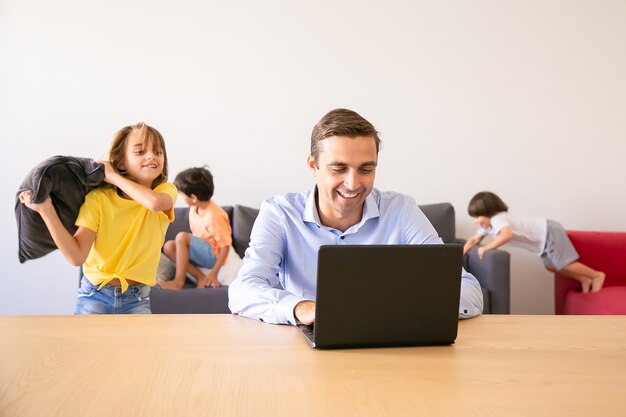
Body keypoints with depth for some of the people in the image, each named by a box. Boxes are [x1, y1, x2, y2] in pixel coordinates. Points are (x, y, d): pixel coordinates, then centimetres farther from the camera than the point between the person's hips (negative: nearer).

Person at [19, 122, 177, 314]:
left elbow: (155, 202, -33)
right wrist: (46, 209, -26)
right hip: (95, 296, 0)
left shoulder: (166, 190, -6)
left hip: (136, 300, 1)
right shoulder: (98, 199, -10)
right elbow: (76, 256, -18)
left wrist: (113, 176, -20)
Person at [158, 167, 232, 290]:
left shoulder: (214, 216, -25)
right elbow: (196, 235, 9)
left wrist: (214, 272, -22)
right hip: (201, 252, 9)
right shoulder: (194, 208, -1)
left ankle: (179, 281, -16)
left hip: (213, 256, -9)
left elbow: (225, 246, -21)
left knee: (182, 237, -24)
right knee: (169, 246, -8)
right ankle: (201, 277, -11)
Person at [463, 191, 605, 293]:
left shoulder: (498, 219, -26)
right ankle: (584, 279, 25)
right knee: (550, 265, 16)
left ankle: (596, 276, 9)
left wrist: (487, 248, -38)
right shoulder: (489, 225, 5)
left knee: (565, 264, -7)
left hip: (549, 232, -10)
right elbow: (474, 239, 13)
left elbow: (507, 235, -47)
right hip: (545, 234, 10)